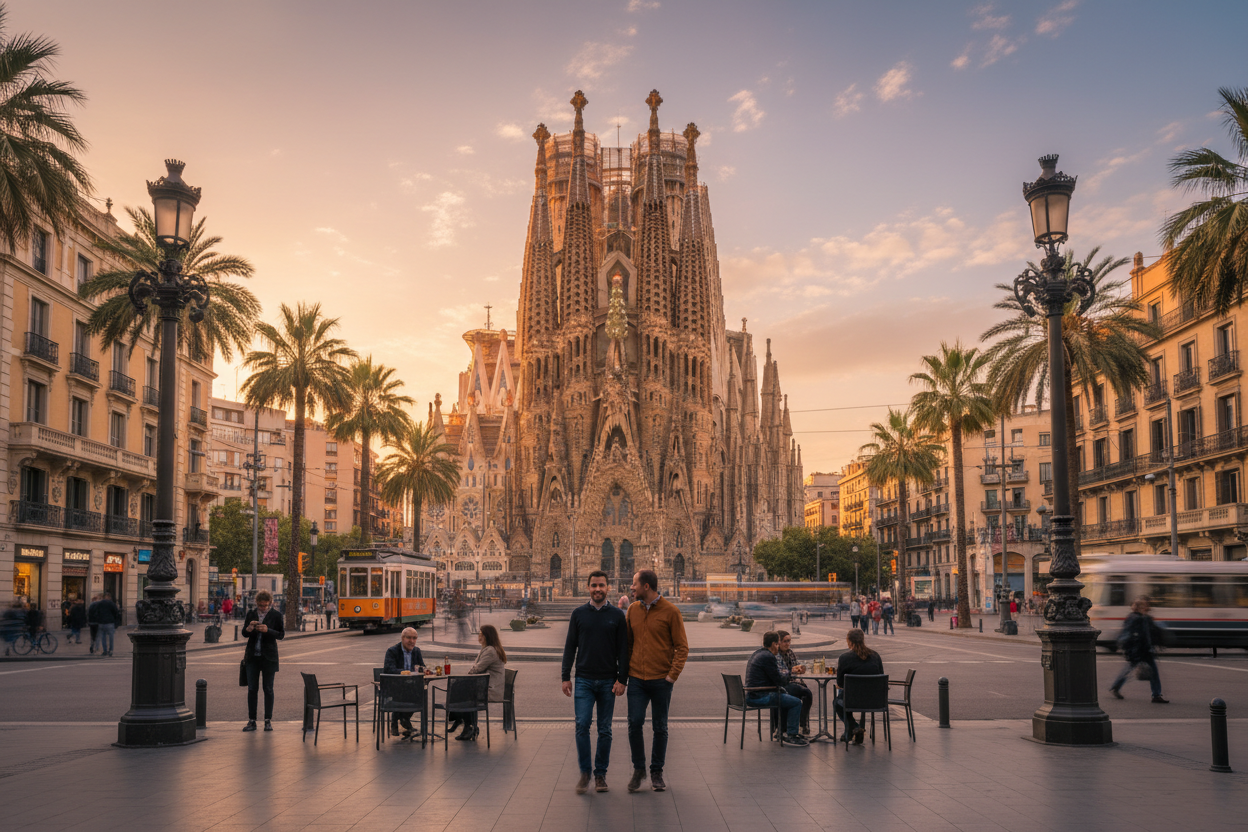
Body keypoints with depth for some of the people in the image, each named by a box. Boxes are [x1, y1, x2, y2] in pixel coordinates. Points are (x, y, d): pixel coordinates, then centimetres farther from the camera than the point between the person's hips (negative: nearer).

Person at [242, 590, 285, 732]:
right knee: (252, 689, 3)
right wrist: (248, 628, -15)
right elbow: (244, 633, 8)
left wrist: (268, 630, -20)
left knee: (268, 689, 3)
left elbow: (281, 635, -4)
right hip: (253, 656, 2)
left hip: (268, 657, -2)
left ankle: (268, 720, 10)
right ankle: (251, 721, 10)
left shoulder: (276, 615, -2)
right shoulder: (251, 613, 6)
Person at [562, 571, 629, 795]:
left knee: (605, 730, 5)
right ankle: (584, 772, 3)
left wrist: (622, 679, -5)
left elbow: (623, 650, 3)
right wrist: (566, 677, 1)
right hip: (584, 680, 0)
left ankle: (601, 774, 16)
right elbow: (570, 647, 7)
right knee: (582, 725, -10)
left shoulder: (617, 615, 3)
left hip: (608, 681, 0)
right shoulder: (578, 613, 5)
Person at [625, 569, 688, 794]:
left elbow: (682, 647, -5)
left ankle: (657, 772, 19)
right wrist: (625, 671, 7)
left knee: (660, 728, 6)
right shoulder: (633, 609, 7)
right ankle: (638, 769, 12)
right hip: (636, 679, 3)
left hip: (661, 680, -3)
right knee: (635, 724, -5)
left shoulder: (670, 611, -6)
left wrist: (673, 675, -13)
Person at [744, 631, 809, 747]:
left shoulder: (756, 654, 15)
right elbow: (779, 680, -14)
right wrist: (786, 674, 6)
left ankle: (783, 730, 34)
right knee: (796, 702, -7)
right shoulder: (768, 657, -17)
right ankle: (791, 736, 0)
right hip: (760, 697, -11)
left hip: (751, 695, 11)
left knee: (787, 697, 29)